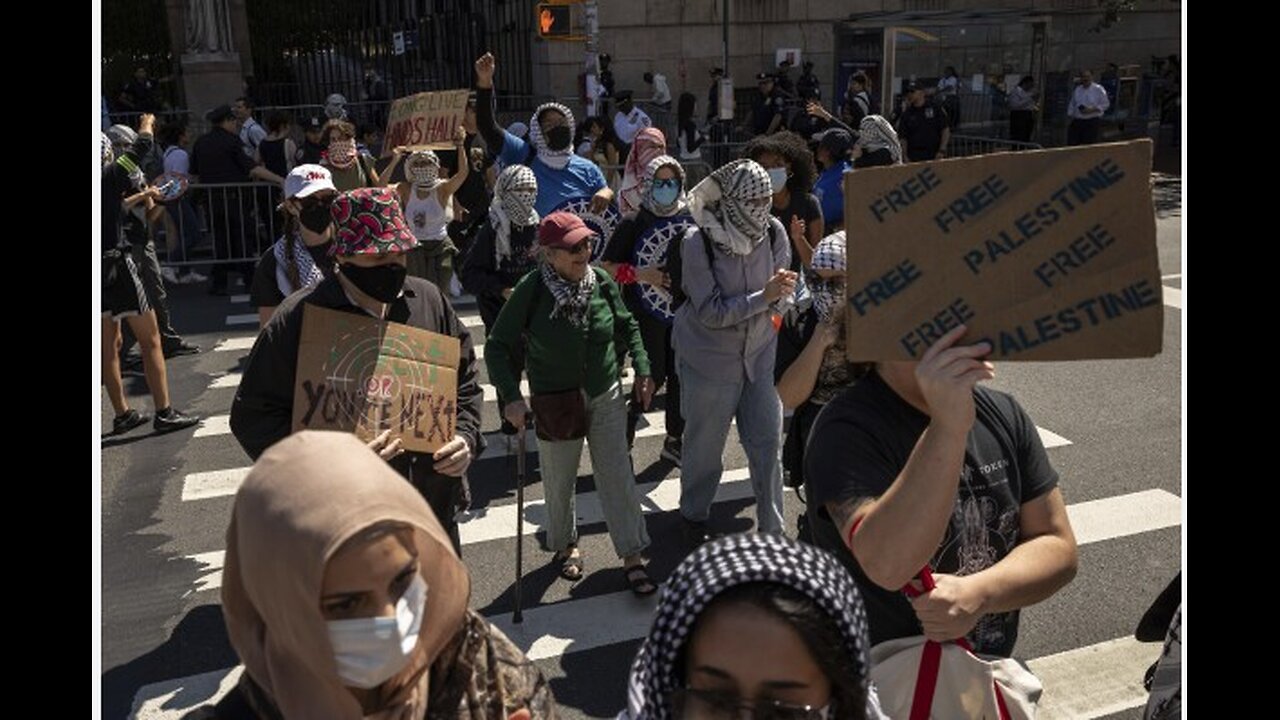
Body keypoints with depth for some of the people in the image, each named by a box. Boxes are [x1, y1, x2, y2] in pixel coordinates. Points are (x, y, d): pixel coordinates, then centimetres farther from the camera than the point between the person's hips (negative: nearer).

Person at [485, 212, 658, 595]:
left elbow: (627, 326, 9)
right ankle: (565, 545, 39)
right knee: (559, 480, 14)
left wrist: (642, 369, 2)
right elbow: (497, 346, -12)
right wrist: (511, 397, -20)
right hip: (555, 402, -2)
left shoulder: (601, 280, -8)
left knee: (617, 474, 2)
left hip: (606, 395, 2)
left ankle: (632, 556, 14)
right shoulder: (531, 290, -18)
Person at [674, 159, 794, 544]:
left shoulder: (773, 231, -9)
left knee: (767, 442, 5)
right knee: (704, 444, 12)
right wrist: (764, 296, -28)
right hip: (709, 357, -3)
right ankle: (694, 518, 37)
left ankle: (772, 529, 22)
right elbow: (711, 312, -22)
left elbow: (781, 282, 5)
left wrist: (783, 287, -19)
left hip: (760, 352, 4)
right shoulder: (698, 242, -20)